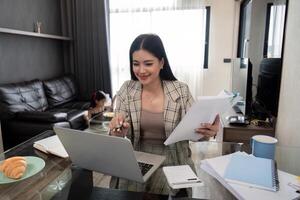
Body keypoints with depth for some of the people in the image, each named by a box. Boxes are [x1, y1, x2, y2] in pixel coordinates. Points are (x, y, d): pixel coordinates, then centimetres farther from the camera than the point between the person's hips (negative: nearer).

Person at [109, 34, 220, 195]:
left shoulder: (181, 90, -7)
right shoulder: (126, 90, -2)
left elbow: (194, 130, -2)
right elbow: (122, 134, 0)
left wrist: (207, 132, -24)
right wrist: (117, 132, -22)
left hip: (171, 161, -1)